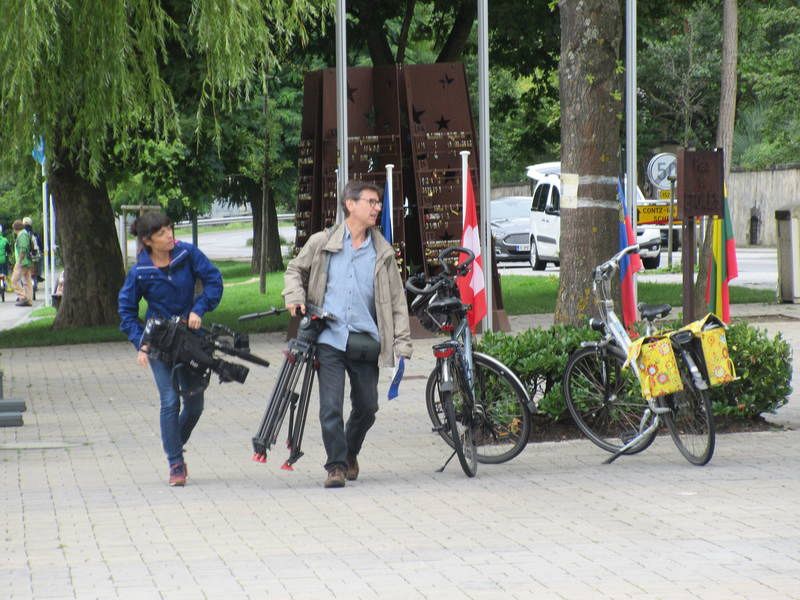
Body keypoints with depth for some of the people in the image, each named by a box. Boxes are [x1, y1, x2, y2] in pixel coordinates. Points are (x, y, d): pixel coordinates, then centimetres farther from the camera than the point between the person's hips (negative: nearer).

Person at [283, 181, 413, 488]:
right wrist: (294, 297, -1)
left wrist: (402, 344, 1)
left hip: (366, 339, 2)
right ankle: (336, 465, 0)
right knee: (331, 406, -10)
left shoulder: (382, 253, 8)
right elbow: (295, 270, 19)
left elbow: (397, 300, 9)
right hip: (329, 338, -2)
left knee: (367, 407, 7)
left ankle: (350, 454, 32)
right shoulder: (322, 243, 3)